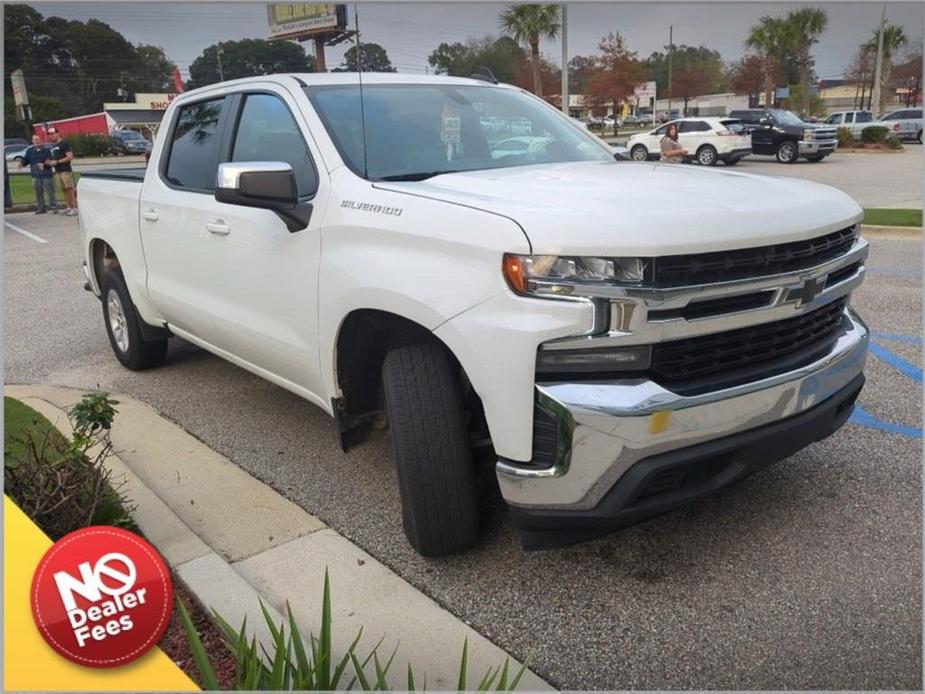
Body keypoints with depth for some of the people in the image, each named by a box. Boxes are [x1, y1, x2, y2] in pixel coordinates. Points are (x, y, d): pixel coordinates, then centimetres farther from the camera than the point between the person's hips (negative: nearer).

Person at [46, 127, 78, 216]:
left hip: (66, 171, -9)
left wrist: (57, 162, -16)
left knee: (70, 189, -11)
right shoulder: (53, 145, 20)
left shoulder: (64, 143, -7)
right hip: (59, 171, 9)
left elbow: (70, 157, -15)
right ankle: (69, 207, 12)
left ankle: (75, 208, -13)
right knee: (64, 189, 8)